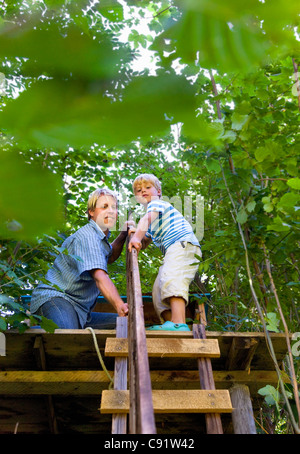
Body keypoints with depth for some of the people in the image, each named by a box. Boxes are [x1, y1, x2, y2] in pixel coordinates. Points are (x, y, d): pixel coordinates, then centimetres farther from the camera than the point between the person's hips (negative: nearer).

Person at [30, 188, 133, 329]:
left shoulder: (99, 236, 19)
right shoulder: (87, 236, -14)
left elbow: (108, 257, 42)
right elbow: (100, 276, -30)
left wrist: (123, 234, 24)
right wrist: (119, 305, -46)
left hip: (79, 309, 11)